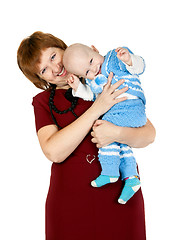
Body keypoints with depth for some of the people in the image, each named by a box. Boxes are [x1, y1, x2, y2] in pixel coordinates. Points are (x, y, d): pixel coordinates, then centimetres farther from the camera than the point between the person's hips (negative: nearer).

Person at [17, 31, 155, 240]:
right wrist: (97, 108, -18)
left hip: (120, 197, 0)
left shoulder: (109, 86, 1)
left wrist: (116, 133, -23)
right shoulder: (43, 101, 3)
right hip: (70, 201, 0)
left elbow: (149, 134, -1)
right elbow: (53, 152, -13)